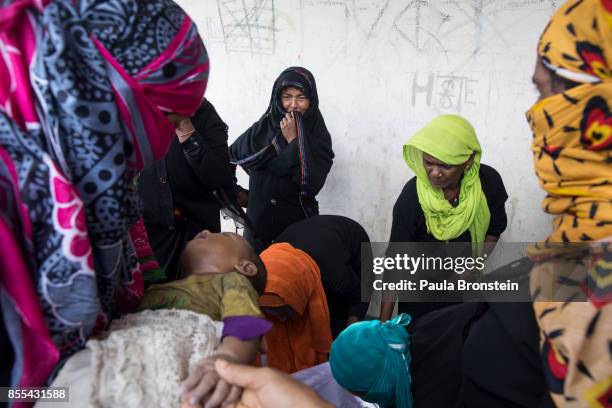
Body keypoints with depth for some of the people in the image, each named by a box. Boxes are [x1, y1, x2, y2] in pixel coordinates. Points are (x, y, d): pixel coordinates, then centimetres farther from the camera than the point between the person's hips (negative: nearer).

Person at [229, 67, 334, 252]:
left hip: (299, 227, -1)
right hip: (258, 224, 1)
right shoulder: (261, 129, -2)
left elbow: (311, 185, -18)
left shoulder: (319, 137, -5)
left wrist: (293, 140, -17)